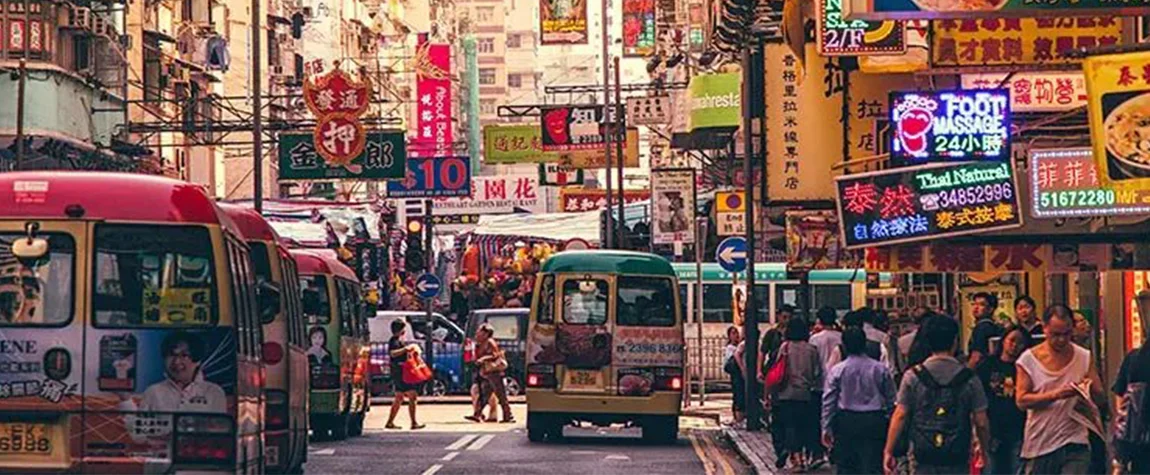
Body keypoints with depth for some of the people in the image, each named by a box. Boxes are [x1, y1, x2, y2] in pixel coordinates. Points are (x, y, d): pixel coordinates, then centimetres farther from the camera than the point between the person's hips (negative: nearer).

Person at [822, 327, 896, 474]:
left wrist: (826, 428, 6)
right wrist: (889, 422, 16)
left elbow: (828, 402, 0)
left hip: (846, 422, 0)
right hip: (874, 422, 0)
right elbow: (891, 400, 6)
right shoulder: (880, 369, 1)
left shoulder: (837, 370, -2)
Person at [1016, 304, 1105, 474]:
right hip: (1039, 444, 0)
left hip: (1074, 441, 0)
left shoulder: (1084, 357, 4)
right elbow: (1021, 400, -8)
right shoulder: (1029, 359, -1)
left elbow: (1100, 396, 6)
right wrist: (1055, 395, -21)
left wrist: (1089, 390, -19)